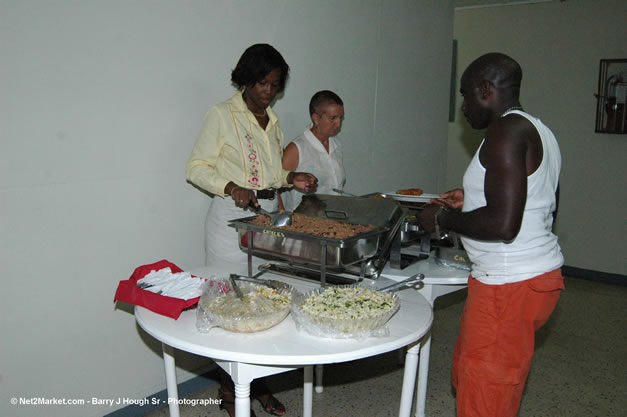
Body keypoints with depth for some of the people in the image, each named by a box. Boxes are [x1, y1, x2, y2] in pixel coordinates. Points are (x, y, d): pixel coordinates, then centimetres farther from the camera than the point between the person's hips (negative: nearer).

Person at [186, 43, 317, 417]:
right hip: (232, 217, -6)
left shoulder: (273, 122, 15)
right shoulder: (222, 115, -4)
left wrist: (291, 178, 3)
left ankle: (259, 384, 24)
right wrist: (231, 187, -22)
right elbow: (197, 167, -6)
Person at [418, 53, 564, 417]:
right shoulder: (538, 131, 14)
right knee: (469, 372, 22)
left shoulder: (506, 130, -17)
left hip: (510, 285, -10)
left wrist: (443, 218, -11)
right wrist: (470, 202, 18)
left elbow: (504, 225, -26)